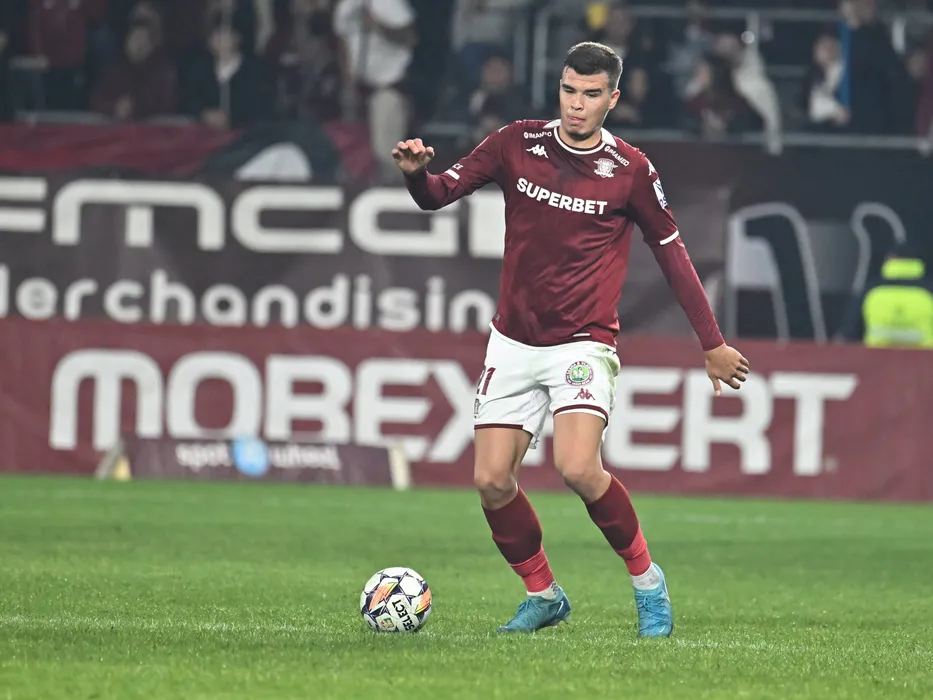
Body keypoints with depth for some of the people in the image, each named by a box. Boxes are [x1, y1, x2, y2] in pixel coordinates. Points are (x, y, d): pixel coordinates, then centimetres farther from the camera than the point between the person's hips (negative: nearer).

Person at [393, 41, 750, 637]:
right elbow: (440, 194, 0)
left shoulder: (630, 171, -5)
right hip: (513, 342, 4)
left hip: (583, 344, -4)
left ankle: (647, 580, -2)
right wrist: (417, 173, -25)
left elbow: (672, 253, 5)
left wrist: (713, 344, 8)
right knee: (492, 481, -4)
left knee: (578, 470, -24)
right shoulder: (517, 144, 1)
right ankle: (544, 596, 18)